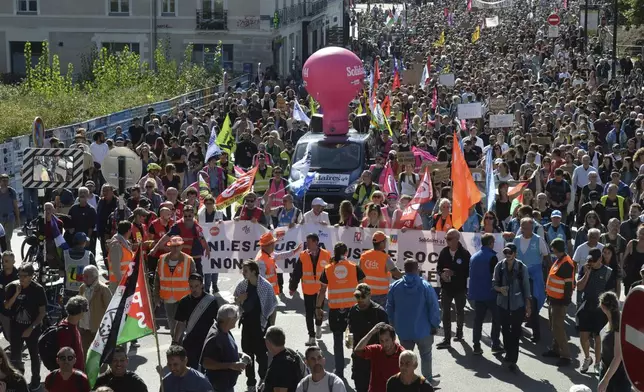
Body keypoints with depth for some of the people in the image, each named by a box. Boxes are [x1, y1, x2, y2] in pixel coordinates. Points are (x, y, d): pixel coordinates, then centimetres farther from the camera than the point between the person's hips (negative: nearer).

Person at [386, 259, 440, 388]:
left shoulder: (395, 286, -6)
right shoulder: (425, 286, -15)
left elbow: (389, 309, 4)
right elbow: (434, 308, -13)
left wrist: (393, 325, 18)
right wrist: (435, 325, 1)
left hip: (403, 330, 2)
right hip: (423, 330, -2)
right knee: (426, 355, 16)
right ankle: (428, 380, 24)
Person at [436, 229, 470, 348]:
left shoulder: (464, 253, -12)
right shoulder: (444, 252, -1)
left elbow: (468, 272, -11)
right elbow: (438, 267, 8)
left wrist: (453, 273, -21)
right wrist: (442, 274, -14)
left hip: (460, 288, -2)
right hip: (446, 287, 2)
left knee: (460, 311, 16)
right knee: (446, 312, -3)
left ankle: (459, 332, 38)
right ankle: (447, 339, -2)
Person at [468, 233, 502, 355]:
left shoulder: (473, 257, 9)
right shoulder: (492, 257, -14)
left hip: (477, 293, 6)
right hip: (490, 294, -6)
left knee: (478, 320, 8)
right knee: (496, 319, 7)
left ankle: (476, 347, 6)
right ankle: (496, 345, 6)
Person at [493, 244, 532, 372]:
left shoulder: (522, 268, -7)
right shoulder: (499, 267, -3)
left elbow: (526, 287, -1)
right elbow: (495, 284, 5)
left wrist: (528, 305, 0)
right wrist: (500, 288, -18)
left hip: (518, 305, -2)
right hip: (503, 304, 2)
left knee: (515, 332, -2)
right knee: (505, 330, 14)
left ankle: (512, 360, 2)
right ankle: (509, 354, 34)